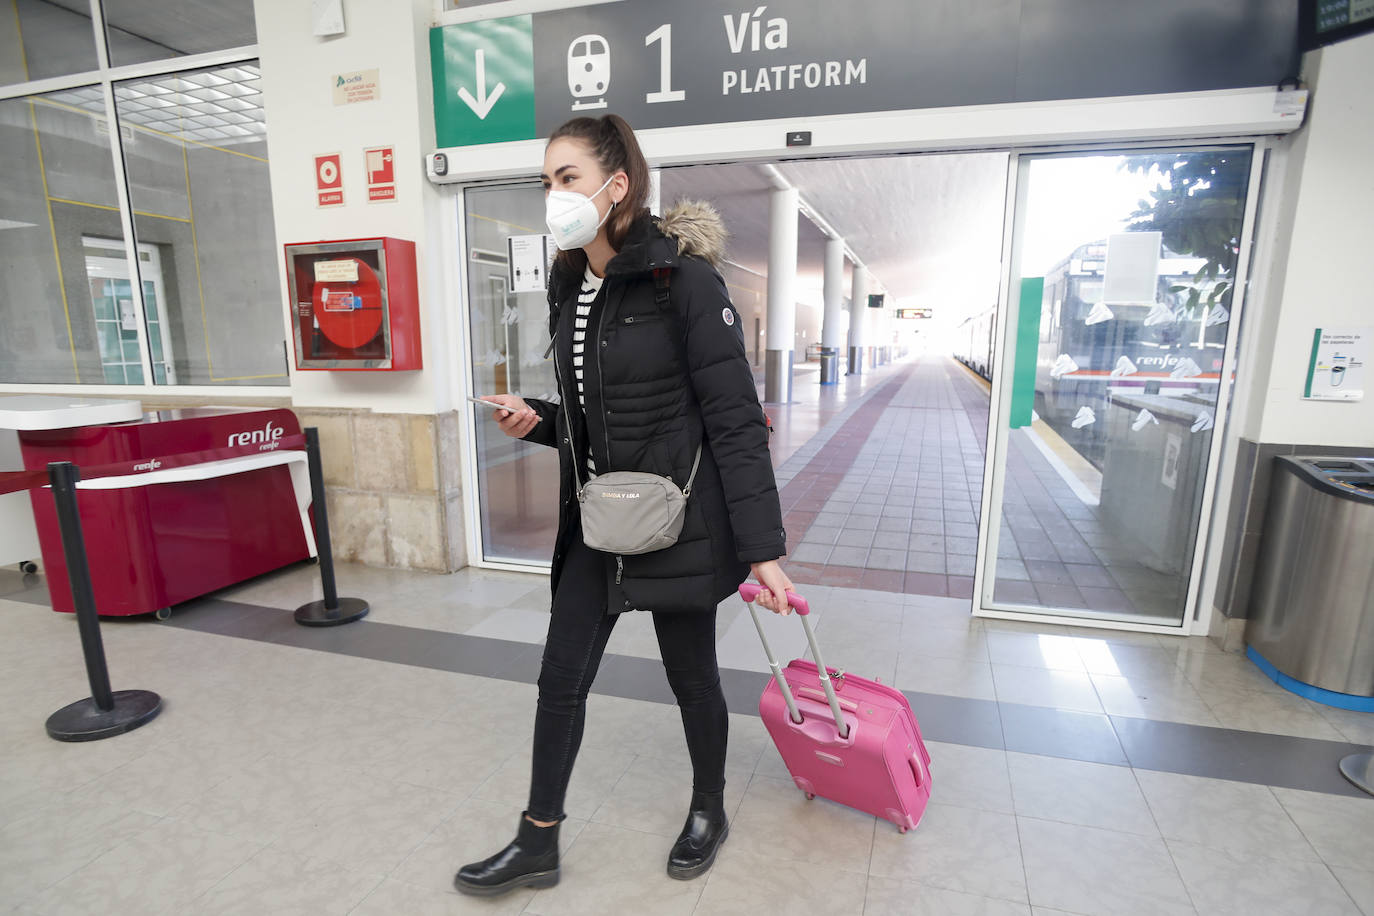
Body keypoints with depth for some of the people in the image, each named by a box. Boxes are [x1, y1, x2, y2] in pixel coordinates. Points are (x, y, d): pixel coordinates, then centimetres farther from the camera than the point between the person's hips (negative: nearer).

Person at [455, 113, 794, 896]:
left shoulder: (685, 280, -15)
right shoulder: (571, 287, 7)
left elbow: (737, 420, -17)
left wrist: (764, 549, -19)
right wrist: (537, 422, -4)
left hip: (679, 519, -6)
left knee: (691, 677, 13)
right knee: (561, 679, 12)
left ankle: (709, 812, 42)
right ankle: (539, 843, 34)